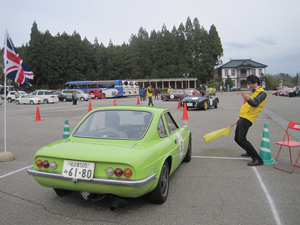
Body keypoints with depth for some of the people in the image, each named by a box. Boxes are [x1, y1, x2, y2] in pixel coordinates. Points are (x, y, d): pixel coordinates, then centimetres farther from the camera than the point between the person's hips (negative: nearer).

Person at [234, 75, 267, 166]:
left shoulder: (261, 93, -8)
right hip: (243, 118, 9)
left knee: (241, 139, -18)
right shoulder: (253, 92, 22)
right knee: (237, 138, 15)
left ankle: (258, 159, -13)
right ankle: (250, 152, 38)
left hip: (247, 119, -9)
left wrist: (247, 98, -47)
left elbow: (255, 104, -28)